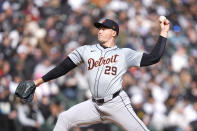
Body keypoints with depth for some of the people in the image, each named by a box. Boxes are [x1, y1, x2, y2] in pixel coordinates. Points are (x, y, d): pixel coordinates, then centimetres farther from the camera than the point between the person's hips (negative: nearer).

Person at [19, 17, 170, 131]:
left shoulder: (124, 54, 5)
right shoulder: (86, 51, 13)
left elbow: (153, 58, -1)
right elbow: (64, 66, 15)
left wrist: (163, 34, -4)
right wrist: (41, 80, 12)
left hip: (117, 103, -4)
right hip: (95, 105, 4)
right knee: (65, 118, -3)